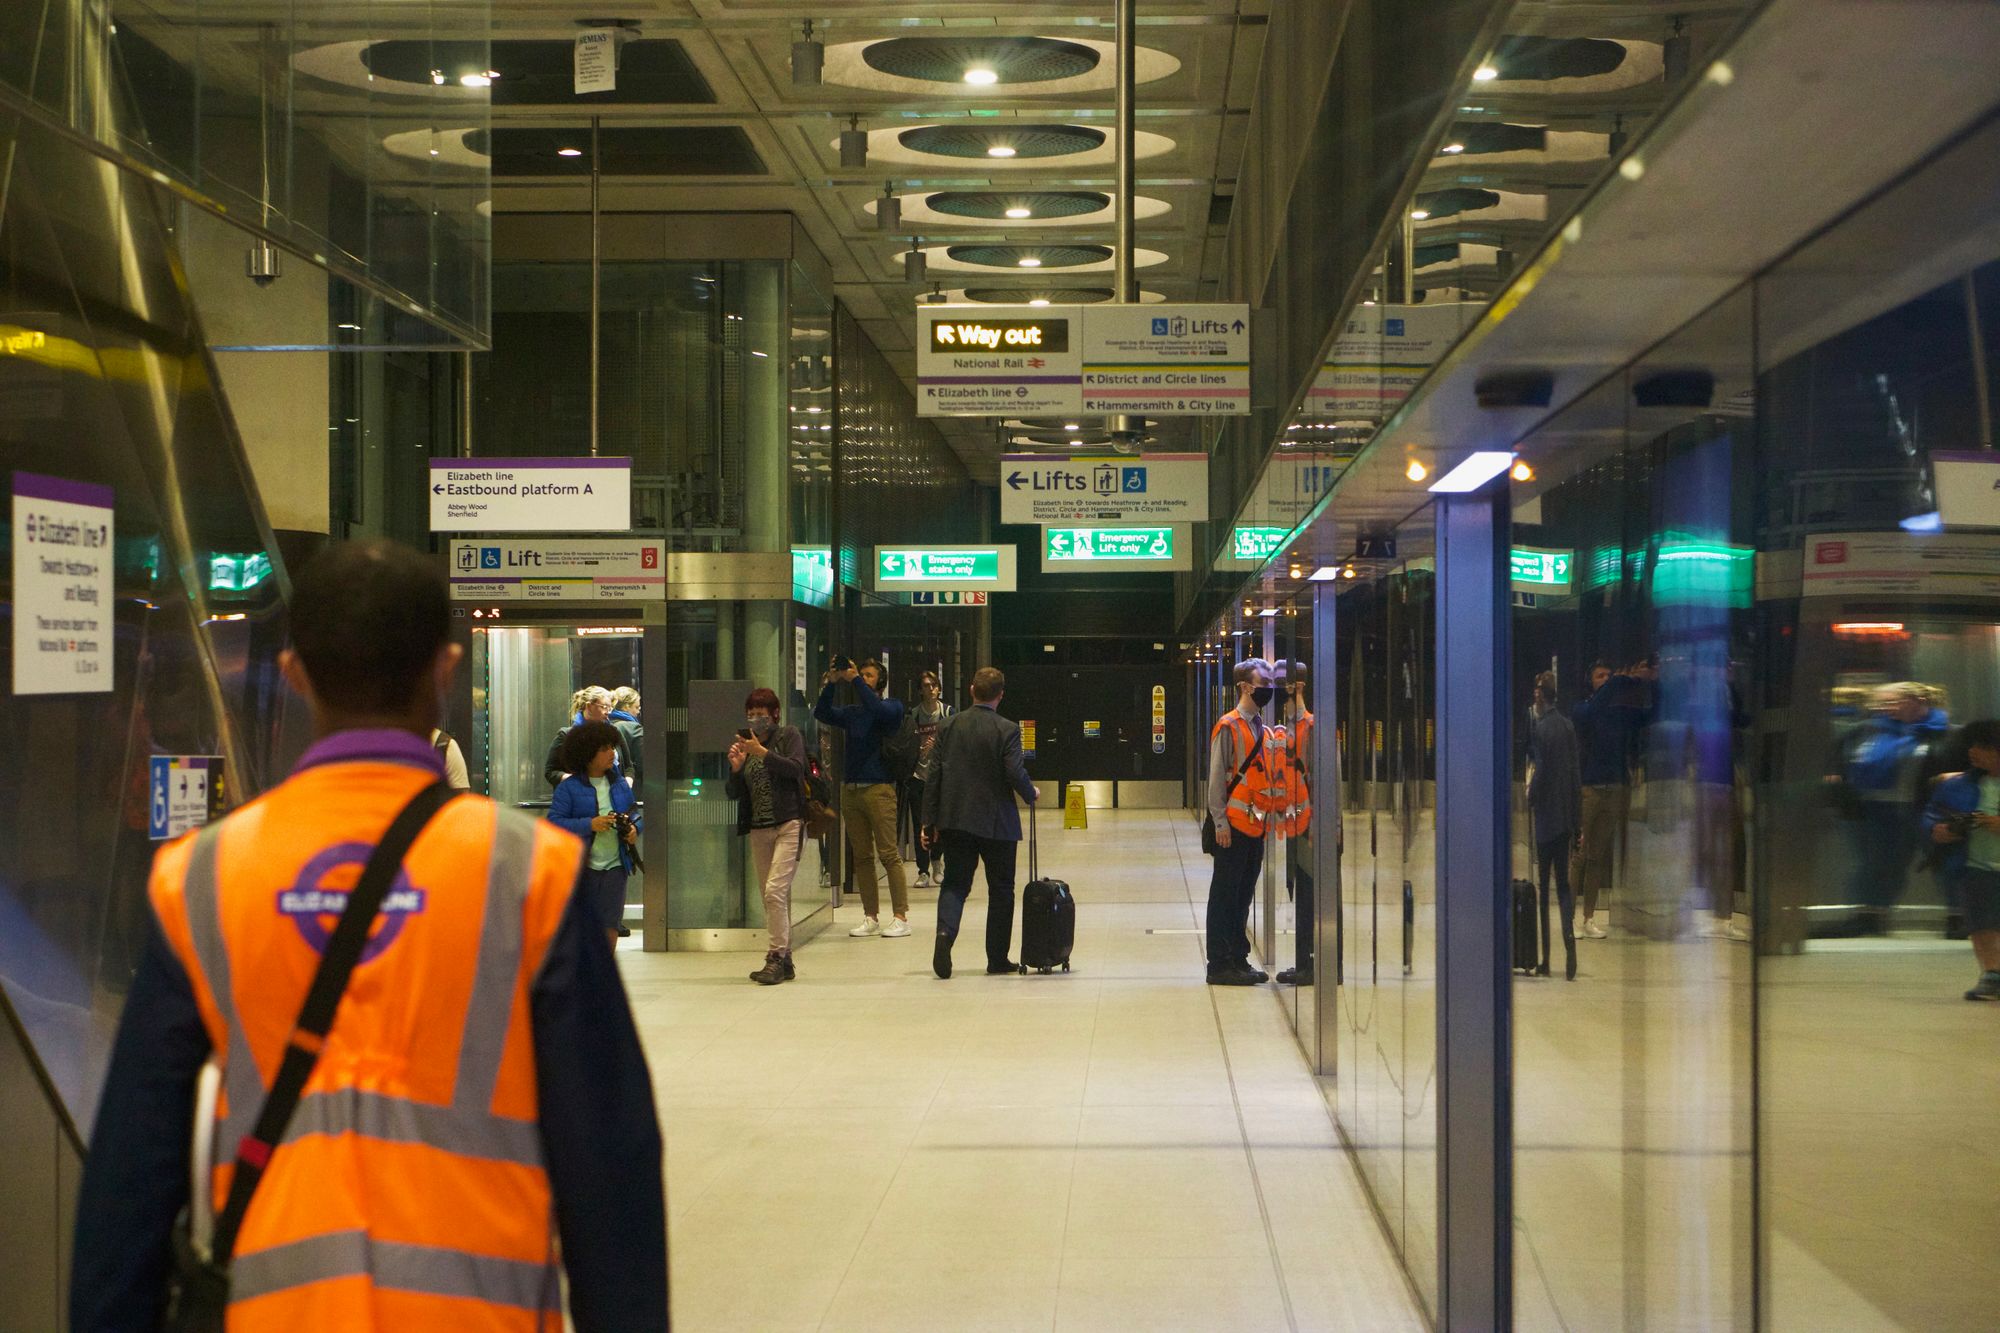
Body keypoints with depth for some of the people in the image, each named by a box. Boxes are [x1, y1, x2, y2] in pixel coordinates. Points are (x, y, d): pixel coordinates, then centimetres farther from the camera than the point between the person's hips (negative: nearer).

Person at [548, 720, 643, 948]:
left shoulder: (620, 786, 9)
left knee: (610, 925, 2)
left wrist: (635, 829, -4)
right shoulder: (569, 788, -5)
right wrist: (589, 825, -21)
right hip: (580, 867, -3)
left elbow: (636, 815, 19)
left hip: (614, 867, 3)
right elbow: (554, 822, -12)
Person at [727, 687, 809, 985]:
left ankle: (777, 957, -14)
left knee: (775, 891, -17)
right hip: (758, 830, 6)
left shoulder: (788, 735, 2)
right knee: (774, 898, 6)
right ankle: (784, 962, 10)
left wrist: (762, 753, -22)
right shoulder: (745, 745, 15)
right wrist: (735, 768, -6)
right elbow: (735, 793, 12)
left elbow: (796, 767, -15)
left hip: (789, 825, -6)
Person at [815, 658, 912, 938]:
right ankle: (871, 917, 12)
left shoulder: (892, 707, 3)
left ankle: (901, 917, -6)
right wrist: (831, 684, -10)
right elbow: (822, 713, 1)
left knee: (888, 854, -8)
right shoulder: (851, 712, 16)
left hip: (878, 788, -5)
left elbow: (879, 710, -18)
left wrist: (855, 681, -16)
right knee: (861, 857, 7)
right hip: (850, 788, 5)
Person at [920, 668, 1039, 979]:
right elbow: (1016, 774, -16)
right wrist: (1031, 793, 6)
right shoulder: (1007, 730, -9)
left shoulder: (949, 727, 2)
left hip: (955, 821, 2)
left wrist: (930, 822, 7)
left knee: (954, 883, 9)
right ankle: (997, 959, 15)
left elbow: (933, 777, 1)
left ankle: (945, 933, -19)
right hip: (997, 824, -2)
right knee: (1000, 889, 11)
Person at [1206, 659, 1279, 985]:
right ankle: (1220, 965, 0)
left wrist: (1276, 801, 13)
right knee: (1225, 895, -3)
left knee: (1243, 896, 12)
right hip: (1233, 826, -8)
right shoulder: (1228, 727, -9)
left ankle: (1238, 960, 18)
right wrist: (1220, 823, -15)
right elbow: (1216, 778, -11)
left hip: (1256, 824, 8)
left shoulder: (1262, 728, 15)